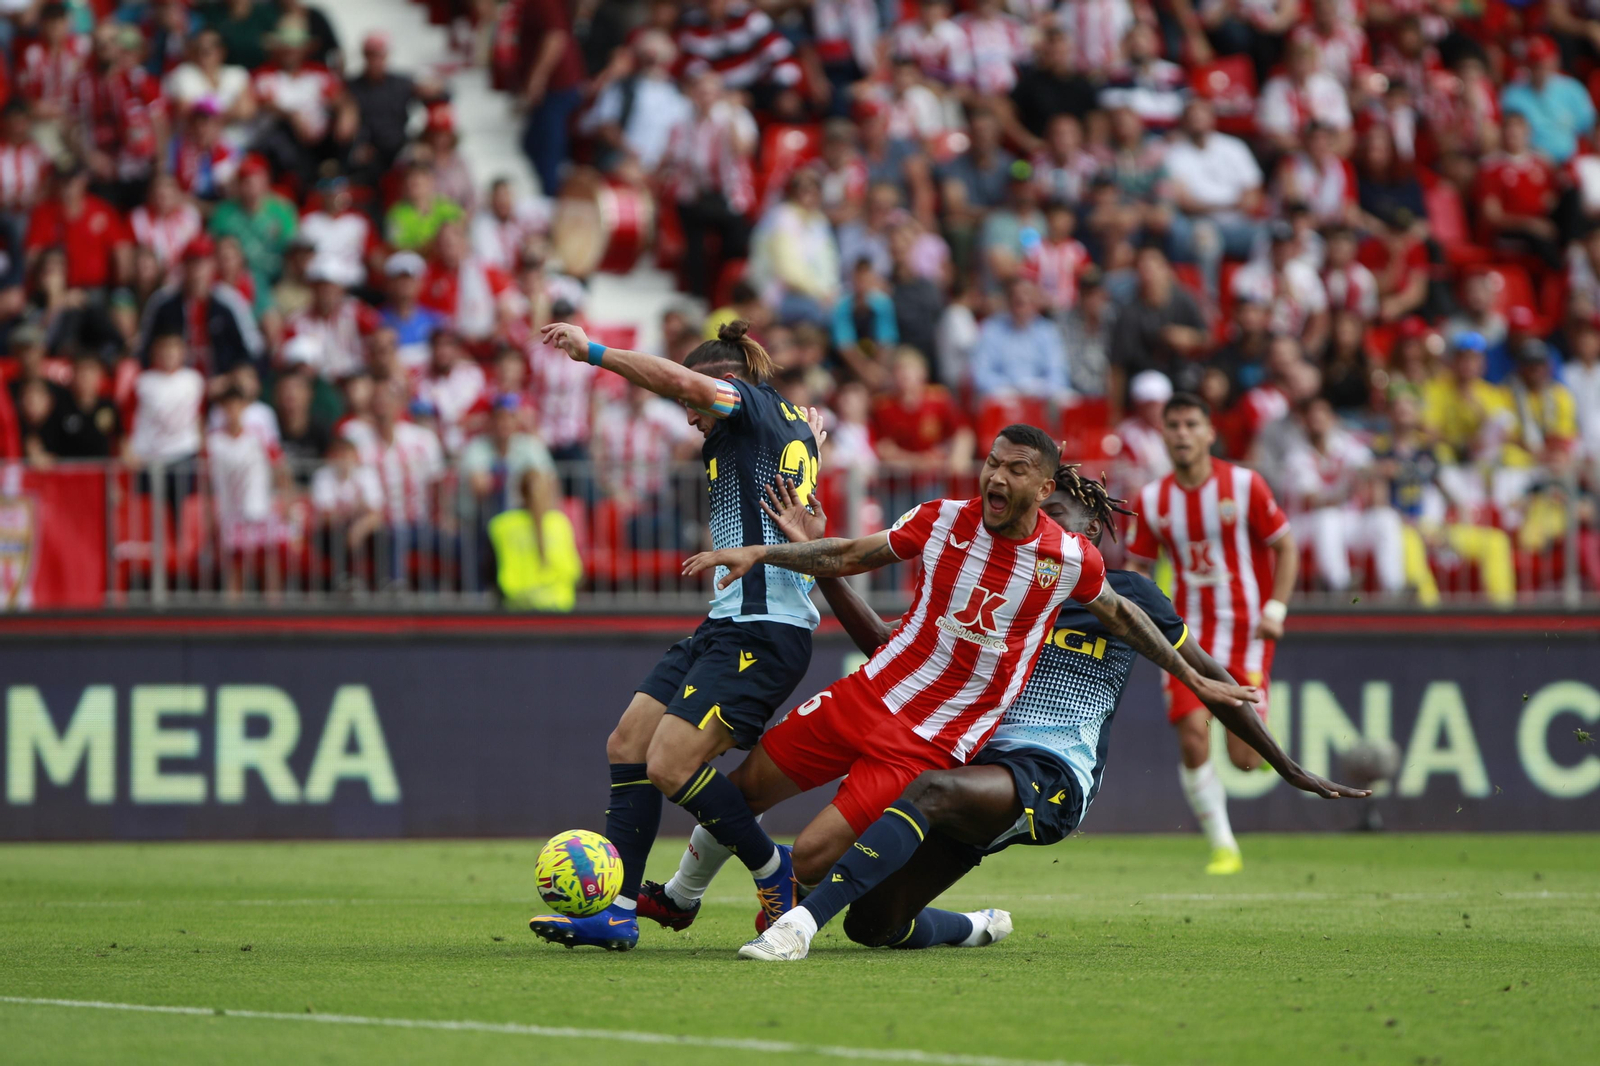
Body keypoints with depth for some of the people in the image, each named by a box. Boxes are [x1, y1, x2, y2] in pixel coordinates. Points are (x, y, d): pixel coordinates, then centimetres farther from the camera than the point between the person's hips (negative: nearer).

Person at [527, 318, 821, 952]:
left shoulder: (755, 404, -5)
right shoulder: (794, 426, 21)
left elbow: (682, 381, -23)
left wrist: (593, 351, -18)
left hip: (761, 631, -11)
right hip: (729, 625, 11)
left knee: (670, 764, -17)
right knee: (628, 746, 2)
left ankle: (775, 872, 2)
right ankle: (616, 912, -1)